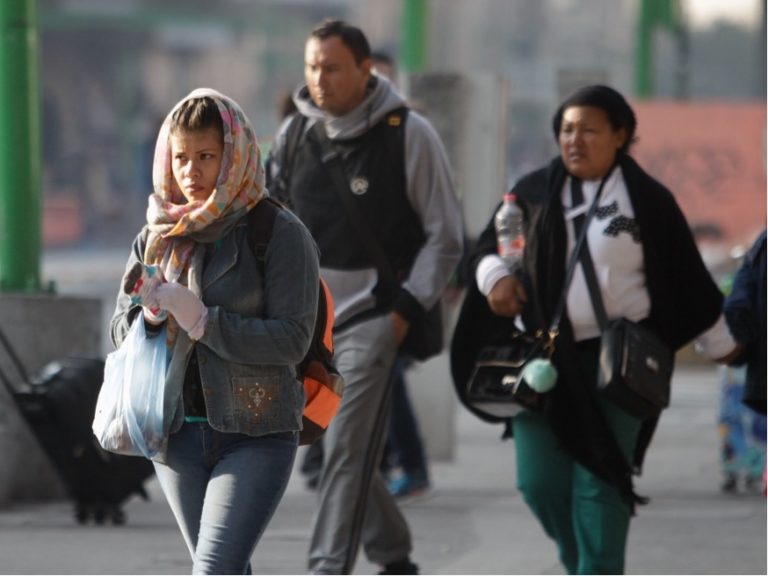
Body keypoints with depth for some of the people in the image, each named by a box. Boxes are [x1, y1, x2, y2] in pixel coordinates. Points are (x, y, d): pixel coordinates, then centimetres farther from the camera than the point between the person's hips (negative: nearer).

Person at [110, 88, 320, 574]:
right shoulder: (158, 236, 7)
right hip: (177, 432, 6)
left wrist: (203, 322, -21)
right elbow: (120, 328, 10)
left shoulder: (280, 234, -9)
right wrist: (151, 314, -13)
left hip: (256, 432, -5)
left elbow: (292, 339, -15)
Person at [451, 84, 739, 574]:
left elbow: (687, 276, 8)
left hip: (615, 363, -3)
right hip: (542, 359, 3)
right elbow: (490, 244, 18)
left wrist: (720, 343, 14)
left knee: (600, 482, -8)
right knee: (540, 482, 2)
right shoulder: (534, 193, 7)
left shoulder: (647, 201, 1)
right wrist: (494, 275, -4)